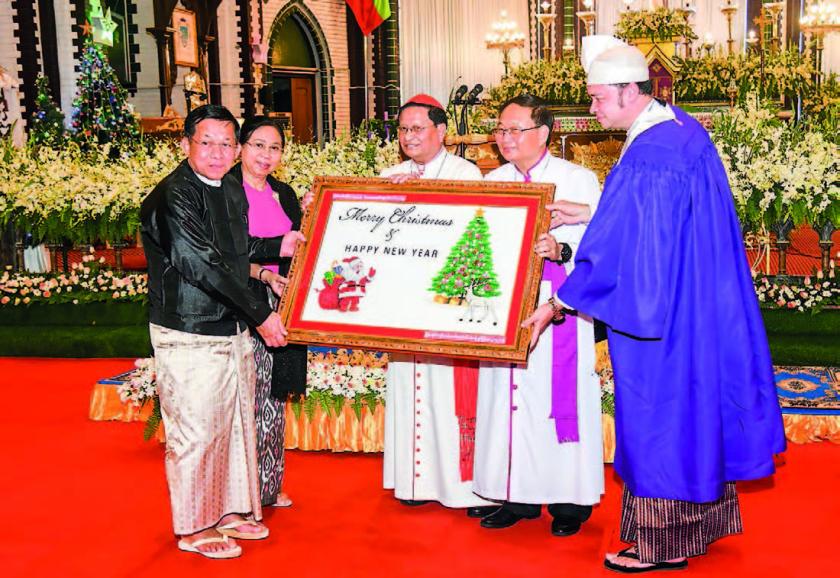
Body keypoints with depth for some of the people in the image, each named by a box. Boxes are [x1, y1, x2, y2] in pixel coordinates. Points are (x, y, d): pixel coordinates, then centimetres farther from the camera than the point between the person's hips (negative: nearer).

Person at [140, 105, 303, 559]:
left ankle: (232, 510, 33)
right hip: (189, 334, -8)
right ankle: (194, 527, 17)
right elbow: (199, 262, -23)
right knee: (195, 431, 1)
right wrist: (260, 313, -20)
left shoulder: (232, 190, 10)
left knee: (236, 422, 16)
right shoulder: (173, 196, -17)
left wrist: (278, 247, 13)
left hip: (233, 330, 9)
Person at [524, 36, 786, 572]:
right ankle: (701, 521, 34)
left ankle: (663, 544, 17)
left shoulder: (643, 159, -25)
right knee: (696, 398, 19)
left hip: (659, 311, -10)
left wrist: (556, 305, -12)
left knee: (660, 413, 3)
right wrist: (591, 215, 13)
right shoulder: (686, 130, 5)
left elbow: (613, 249, -21)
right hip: (703, 304, 10)